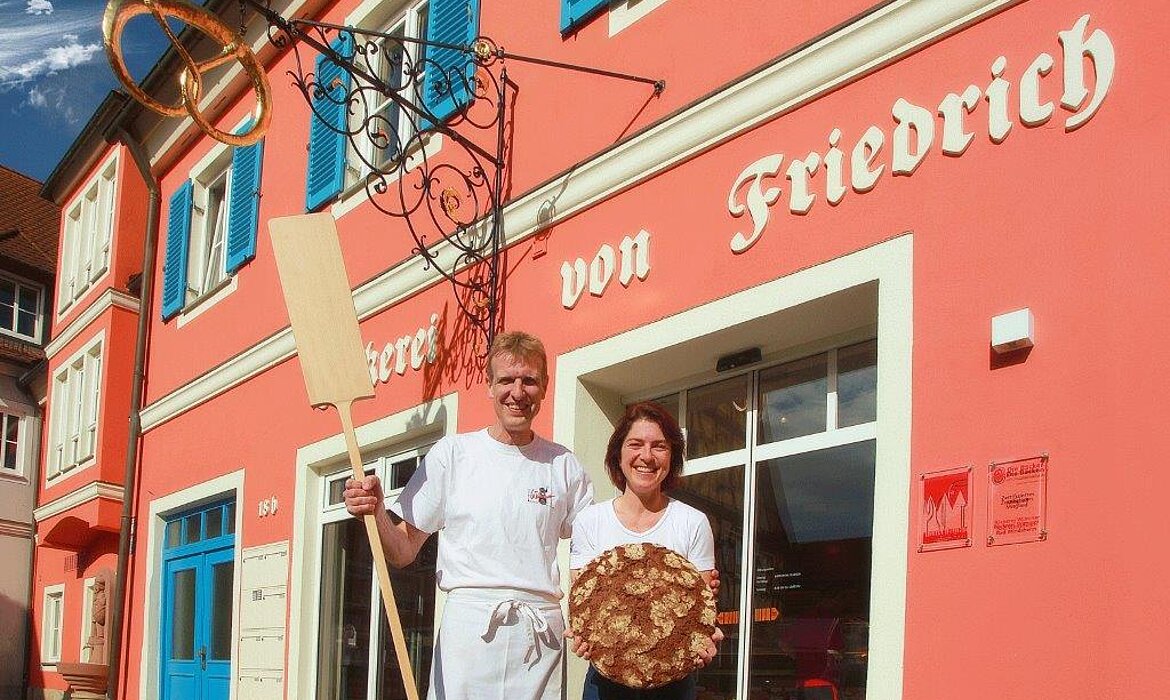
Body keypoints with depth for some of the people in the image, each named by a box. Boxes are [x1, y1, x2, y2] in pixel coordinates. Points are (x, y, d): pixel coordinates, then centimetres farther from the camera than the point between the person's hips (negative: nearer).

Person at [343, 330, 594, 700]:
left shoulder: (564, 465, 9)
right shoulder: (453, 453, 5)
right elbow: (403, 552, 4)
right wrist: (376, 512, -15)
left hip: (542, 636, 2)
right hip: (468, 624, -1)